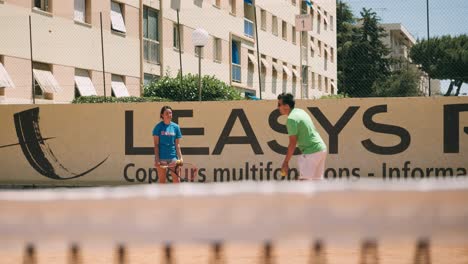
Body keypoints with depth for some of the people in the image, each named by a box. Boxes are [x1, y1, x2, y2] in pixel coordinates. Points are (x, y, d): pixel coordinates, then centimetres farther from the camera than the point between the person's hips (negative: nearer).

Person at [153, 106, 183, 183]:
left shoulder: (175, 127, 6)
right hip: (161, 157, -2)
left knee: (176, 179, -1)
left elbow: (177, 144, 8)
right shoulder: (158, 127, -2)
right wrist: (157, 159, -10)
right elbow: (156, 144, -3)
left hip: (173, 157, 2)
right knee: (162, 180, 4)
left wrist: (180, 157, -1)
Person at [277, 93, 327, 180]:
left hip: (311, 152, -10)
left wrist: (286, 162, -12)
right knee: (317, 179, 12)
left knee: (304, 179, -11)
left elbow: (292, 144, -17)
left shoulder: (291, 119, -16)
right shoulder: (301, 111, 12)